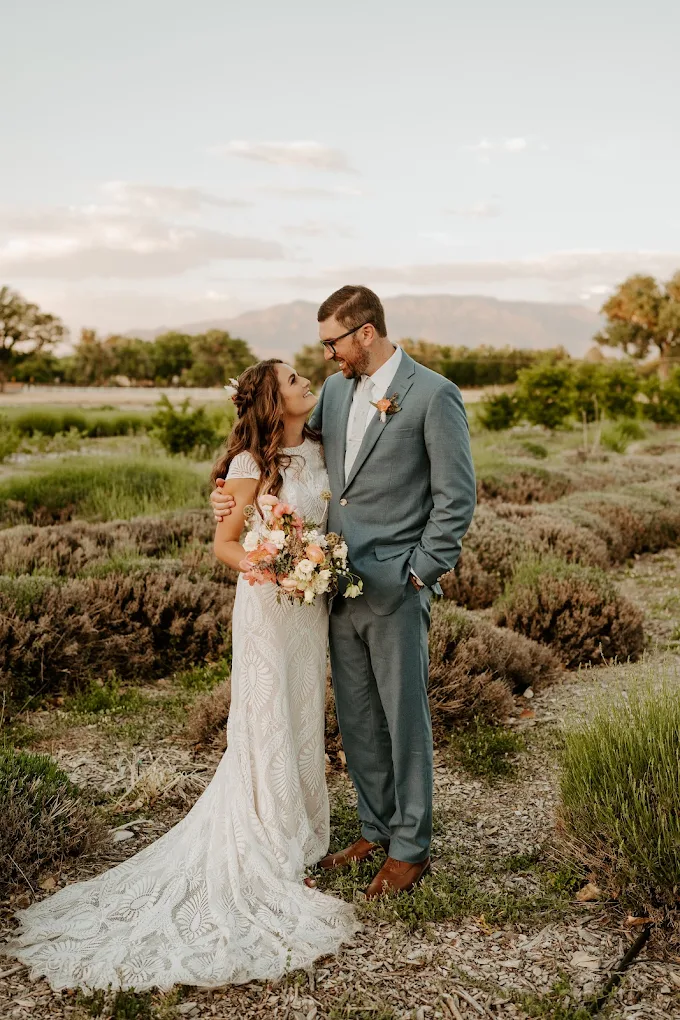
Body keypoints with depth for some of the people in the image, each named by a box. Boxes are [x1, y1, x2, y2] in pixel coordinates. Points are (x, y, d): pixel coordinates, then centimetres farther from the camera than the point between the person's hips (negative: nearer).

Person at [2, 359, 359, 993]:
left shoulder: (318, 450, 4)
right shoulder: (252, 464, -16)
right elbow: (225, 543, -13)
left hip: (313, 606, 7)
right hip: (268, 608, -7)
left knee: (302, 720, 16)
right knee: (266, 726, 3)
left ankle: (297, 830, 33)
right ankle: (267, 856, 16)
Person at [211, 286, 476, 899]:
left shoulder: (433, 396, -10)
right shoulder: (335, 390, 10)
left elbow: (457, 497, -10)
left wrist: (419, 573, -12)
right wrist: (236, 492, 8)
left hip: (397, 591, -6)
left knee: (405, 720, 5)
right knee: (357, 720, 15)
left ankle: (412, 849, 21)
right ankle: (377, 829, 33)